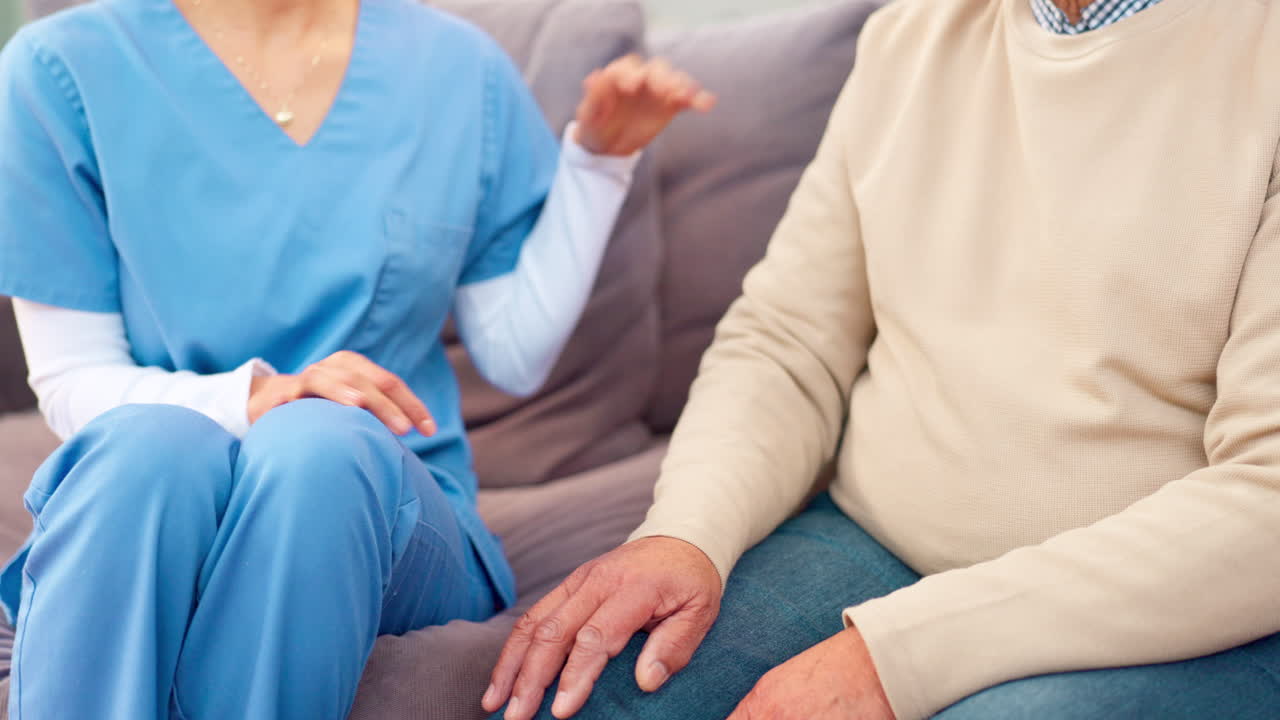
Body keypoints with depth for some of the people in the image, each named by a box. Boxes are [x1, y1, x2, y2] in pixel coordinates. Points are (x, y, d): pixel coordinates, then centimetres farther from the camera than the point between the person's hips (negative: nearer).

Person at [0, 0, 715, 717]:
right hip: (150, 505, -1)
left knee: (318, 442, -34)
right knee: (153, 442, -36)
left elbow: (516, 356, 8)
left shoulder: (456, 64, 7)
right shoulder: (61, 67, -1)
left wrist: (600, 158, 0)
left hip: (379, 505, 2)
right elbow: (69, 382, -4)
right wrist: (254, 398, -22)